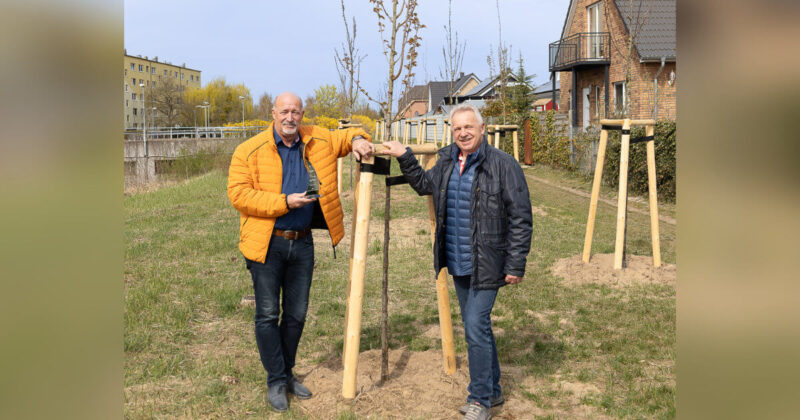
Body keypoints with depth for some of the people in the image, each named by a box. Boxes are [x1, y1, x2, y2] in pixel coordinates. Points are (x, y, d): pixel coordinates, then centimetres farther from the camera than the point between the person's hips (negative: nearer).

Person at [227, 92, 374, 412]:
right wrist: (283, 202, -20)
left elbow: (345, 136, 21)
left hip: (302, 242, 4)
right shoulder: (250, 150, -6)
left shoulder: (318, 141, 6)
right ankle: (275, 381, 17)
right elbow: (238, 194, -12)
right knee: (268, 314, 2)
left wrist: (357, 139, -4)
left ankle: (287, 374, 30)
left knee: (297, 313, 13)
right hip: (267, 244, -4)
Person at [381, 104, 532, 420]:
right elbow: (423, 184, 28)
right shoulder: (446, 161, 7)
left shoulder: (502, 164, -13)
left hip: (487, 264, -7)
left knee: (476, 327, -8)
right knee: (477, 326, 17)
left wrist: (515, 265, -14)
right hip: (458, 263, 7)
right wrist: (404, 157, 18)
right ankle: (492, 390, 33)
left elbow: (520, 219, -13)